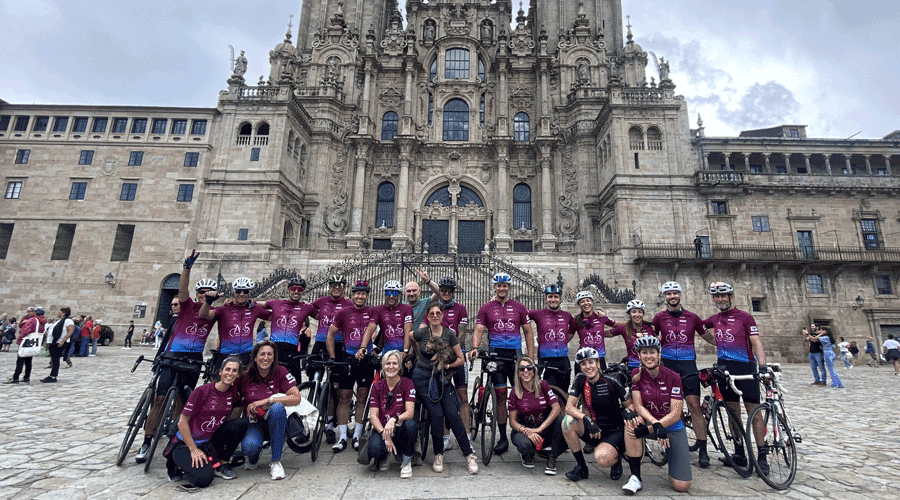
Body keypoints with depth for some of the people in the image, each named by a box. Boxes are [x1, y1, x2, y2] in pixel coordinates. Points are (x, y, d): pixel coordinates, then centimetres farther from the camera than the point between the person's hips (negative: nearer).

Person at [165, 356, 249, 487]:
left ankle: (221, 464, -1)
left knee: (241, 423, -18)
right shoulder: (203, 391, -20)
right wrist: (194, 450, -17)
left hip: (209, 442, 5)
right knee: (204, 479, -27)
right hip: (186, 443, -5)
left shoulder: (233, 392, -4)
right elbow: (182, 422, -16)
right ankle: (177, 465, 5)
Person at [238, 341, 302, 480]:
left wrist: (266, 400, -22)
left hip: (275, 423, -1)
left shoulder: (280, 372, -9)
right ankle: (253, 458, 11)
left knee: (277, 407, -34)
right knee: (248, 447, -31)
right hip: (254, 424, 1)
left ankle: (276, 462, -21)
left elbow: (296, 398, -18)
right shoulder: (245, 376, -4)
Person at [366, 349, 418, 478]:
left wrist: (394, 419, -37)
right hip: (381, 429, 1)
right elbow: (373, 416, -6)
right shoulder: (377, 386, 0)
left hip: (401, 430, -1)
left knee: (411, 423, -35)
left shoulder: (407, 383, -6)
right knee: (374, 449, -32)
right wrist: (385, 436, -22)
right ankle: (383, 459, 9)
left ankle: (406, 462, -8)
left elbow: (410, 412, -17)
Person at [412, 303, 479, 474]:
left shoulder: (449, 334, -4)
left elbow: (461, 359, 1)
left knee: (453, 414, -7)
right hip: (423, 378, -1)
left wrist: (447, 366, -12)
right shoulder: (422, 333, -7)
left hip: (442, 378, 1)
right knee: (436, 414, -11)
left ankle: (469, 455, 1)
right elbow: (408, 336, 17)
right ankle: (438, 455, 9)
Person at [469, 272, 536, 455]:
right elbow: (479, 330, -3)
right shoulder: (486, 308, 5)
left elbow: (528, 332, 9)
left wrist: (531, 358, 1)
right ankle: (503, 438, 13)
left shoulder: (519, 307, 7)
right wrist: (475, 348, -23)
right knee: (500, 395, 4)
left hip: (515, 354, 0)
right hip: (495, 354, 0)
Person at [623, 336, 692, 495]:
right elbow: (638, 406, -12)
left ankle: (668, 456, 23)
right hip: (649, 422, 1)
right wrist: (656, 425, -31)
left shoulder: (673, 377, -14)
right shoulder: (637, 374, -8)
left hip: (673, 428, -1)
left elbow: (675, 414, -18)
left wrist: (646, 430, -28)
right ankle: (636, 478, -21)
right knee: (631, 424, -35)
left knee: (682, 486, -10)